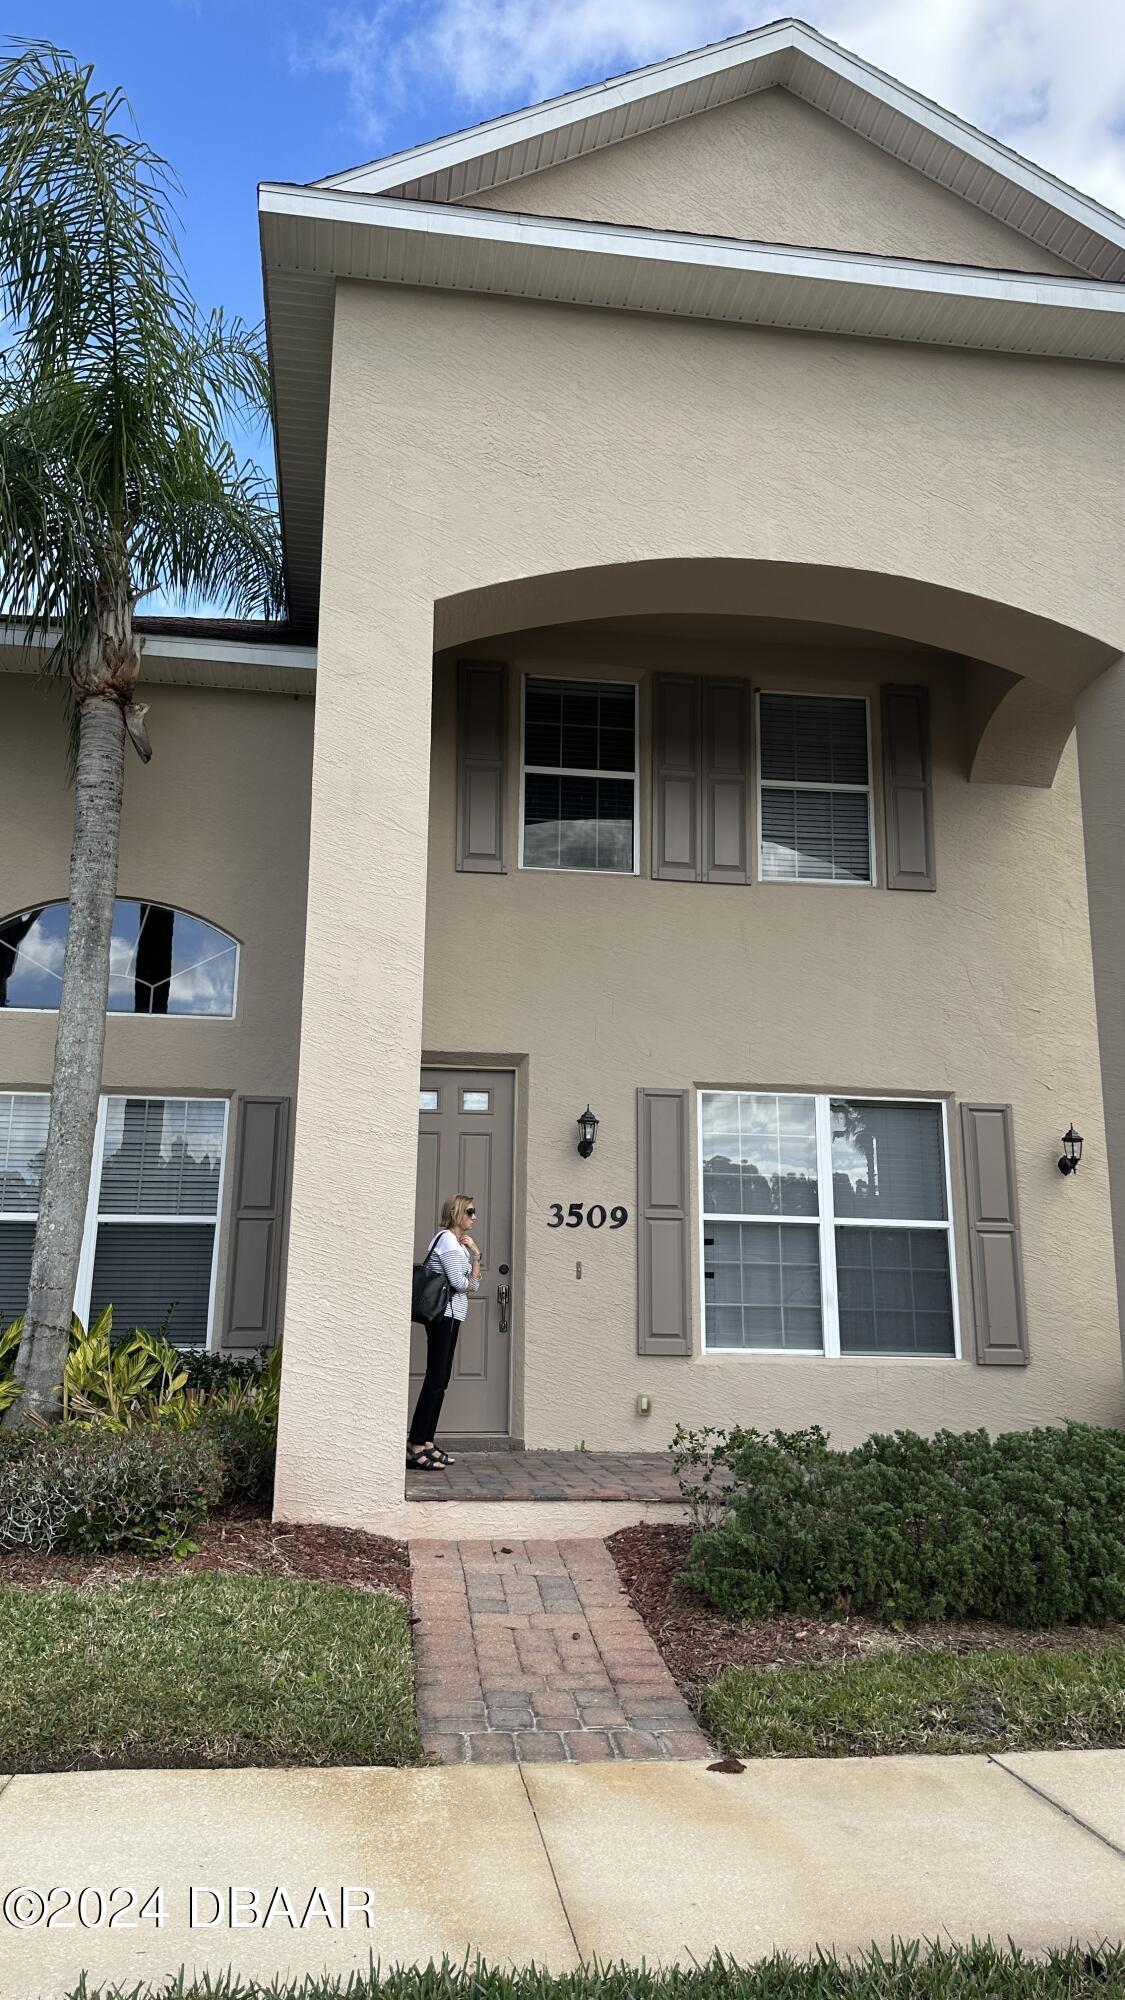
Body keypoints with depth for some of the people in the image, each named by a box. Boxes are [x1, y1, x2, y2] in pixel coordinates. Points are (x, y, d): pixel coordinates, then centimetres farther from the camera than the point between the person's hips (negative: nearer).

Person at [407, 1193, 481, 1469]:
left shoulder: (458, 1242, 20)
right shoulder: (447, 1239, -10)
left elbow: (474, 1282, 17)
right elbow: (459, 1282, -19)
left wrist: (475, 1254, 5)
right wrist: (471, 1284, 3)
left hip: (450, 1316, 10)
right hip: (444, 1315, -10)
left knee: (440, 1381, 10)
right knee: (435, 1380, -11)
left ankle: (426, 1443, 13)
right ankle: (415, 1446, -10)